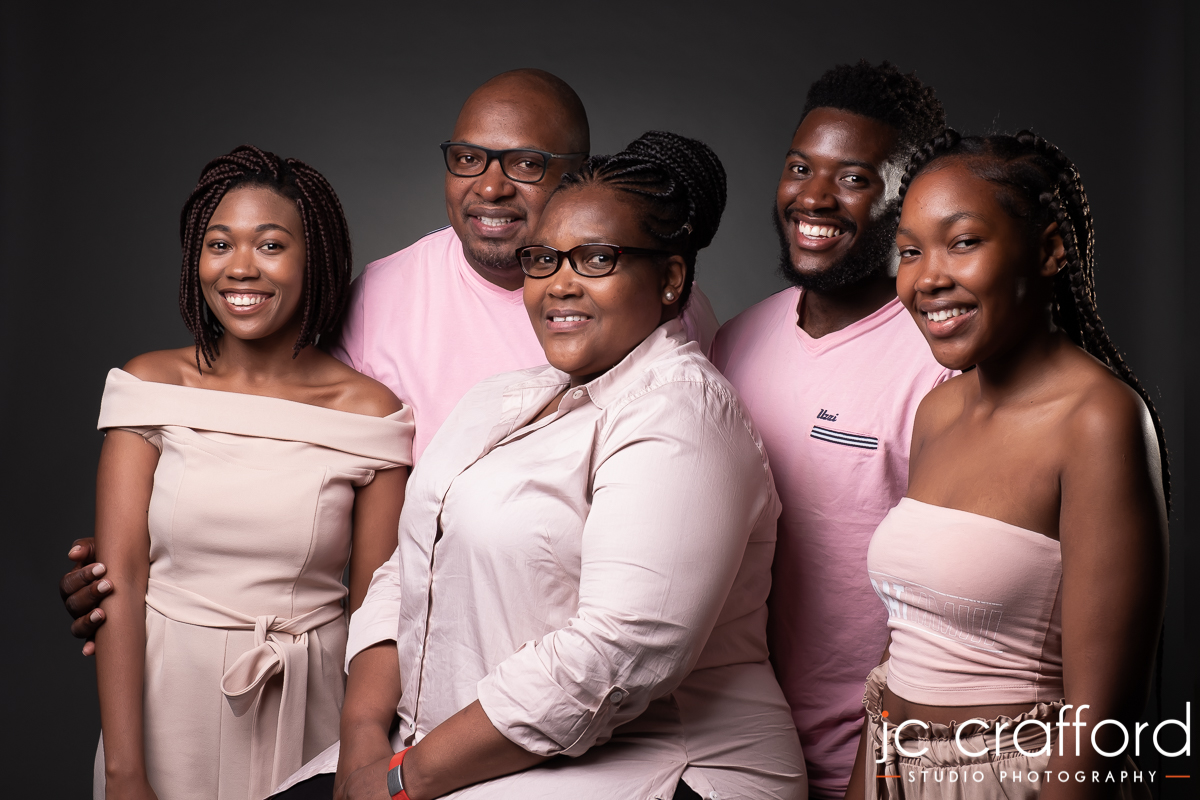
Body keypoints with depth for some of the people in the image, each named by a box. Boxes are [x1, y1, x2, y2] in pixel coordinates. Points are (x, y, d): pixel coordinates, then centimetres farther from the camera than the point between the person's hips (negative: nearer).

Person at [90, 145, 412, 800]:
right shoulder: (150, 385, -4)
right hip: (166, 699, 1)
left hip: (304, 714, 0)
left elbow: (374, 607, -2)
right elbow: (119, 585, -8)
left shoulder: (370, 412, -5)